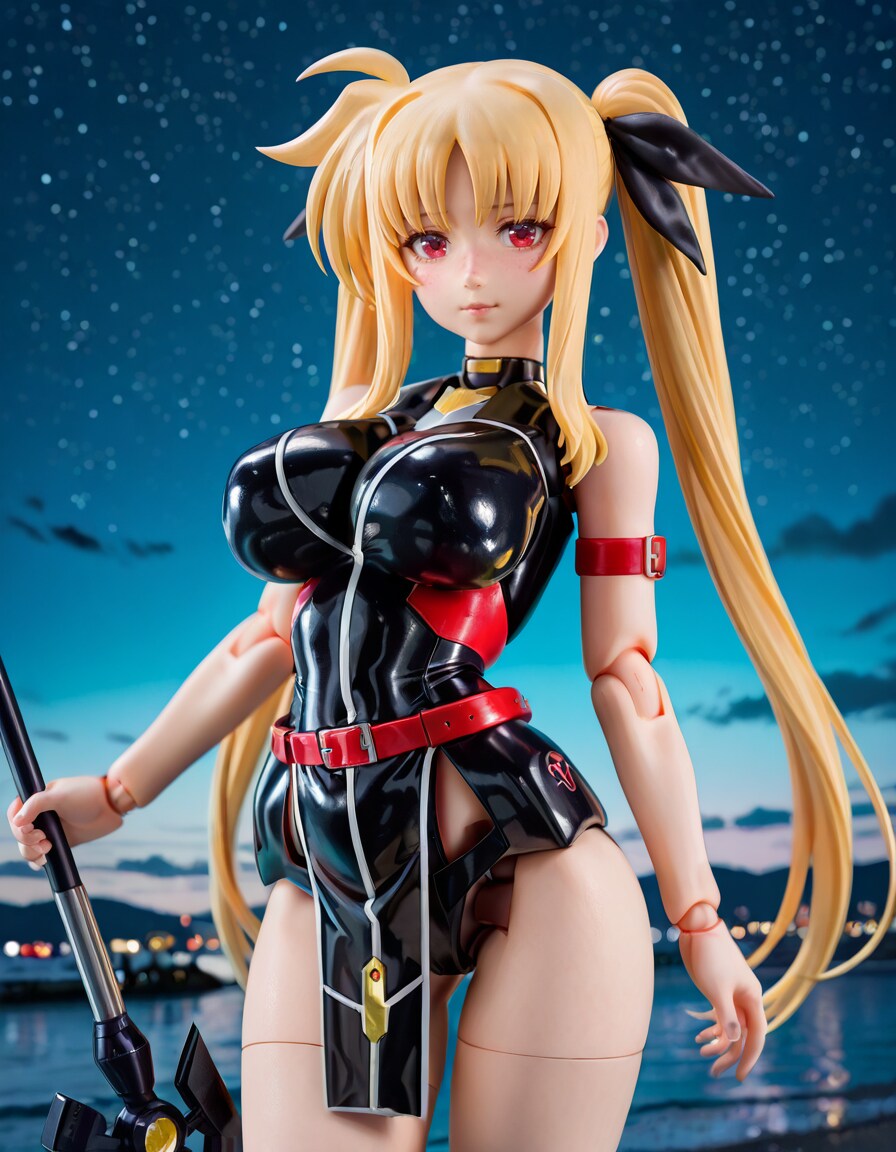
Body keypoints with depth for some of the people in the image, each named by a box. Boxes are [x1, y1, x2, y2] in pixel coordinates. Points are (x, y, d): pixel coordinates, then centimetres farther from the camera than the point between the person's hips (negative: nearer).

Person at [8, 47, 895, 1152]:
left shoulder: (599, 442, 5)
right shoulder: (360, 417, 17)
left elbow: (626, 684, 2)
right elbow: (275, 635, 19)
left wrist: (697, 919, -1)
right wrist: (117, 791, 22)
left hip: (527, 868, -3)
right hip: (333, 875, 4)